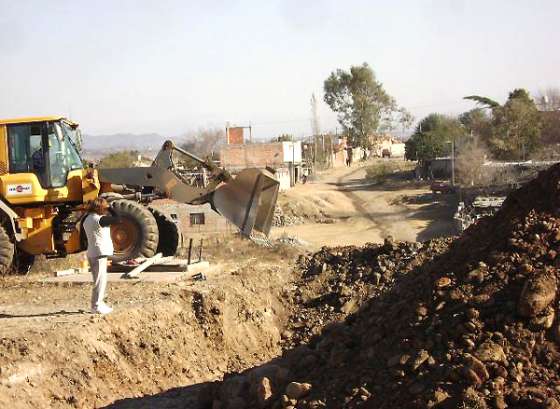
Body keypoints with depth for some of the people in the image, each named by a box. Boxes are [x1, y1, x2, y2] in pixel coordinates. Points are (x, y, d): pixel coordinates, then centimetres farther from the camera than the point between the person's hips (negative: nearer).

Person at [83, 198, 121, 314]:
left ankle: (99, 303, 24)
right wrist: (110, 209, -7)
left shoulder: (87, 219, 11)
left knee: (99, 280, 18)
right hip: (100, 252, -9)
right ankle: (97, 306, -4)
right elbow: (117, 219, -18)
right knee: (100, 280, -5)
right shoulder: (99, 219, -17)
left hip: (91, 253, 9)